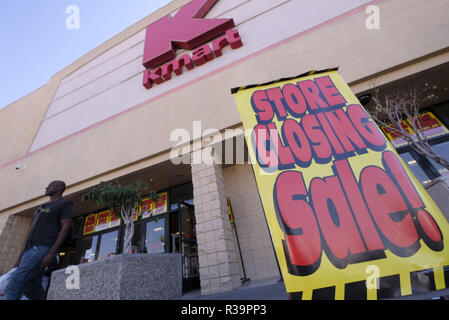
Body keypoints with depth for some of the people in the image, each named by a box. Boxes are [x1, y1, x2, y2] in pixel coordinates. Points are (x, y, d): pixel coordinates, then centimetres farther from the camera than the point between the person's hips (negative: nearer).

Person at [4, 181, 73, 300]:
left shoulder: (64, 204, 0)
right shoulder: (42, 207, 27)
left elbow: (65, 228, -11)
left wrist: (51, 253, -19)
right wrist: (21, 255, 18)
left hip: (42, 250, -8)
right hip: (30, 251, 8)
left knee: (13, 286, -16)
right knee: (33, 290, 3)